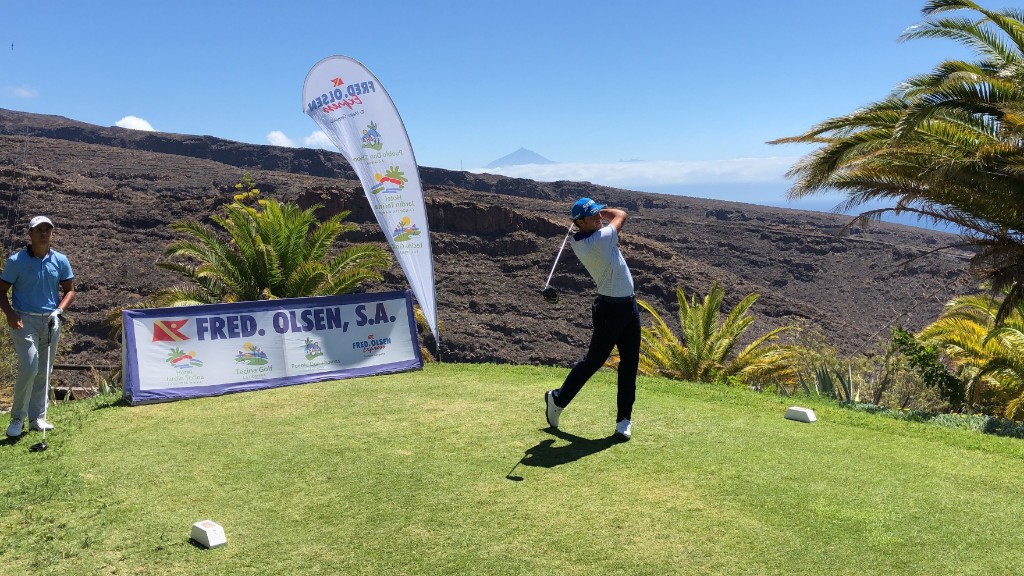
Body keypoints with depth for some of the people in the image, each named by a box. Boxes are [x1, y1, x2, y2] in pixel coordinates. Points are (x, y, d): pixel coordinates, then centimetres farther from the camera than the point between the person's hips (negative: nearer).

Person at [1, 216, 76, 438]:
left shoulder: (61, 261, 3)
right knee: (29, 368, -14)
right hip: (24, 320, -4)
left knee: (44, 371, 7)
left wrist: (59, 310, -6)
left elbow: (69, 290, 10)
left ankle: (37, 418, 18)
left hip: (50, 321, 4)